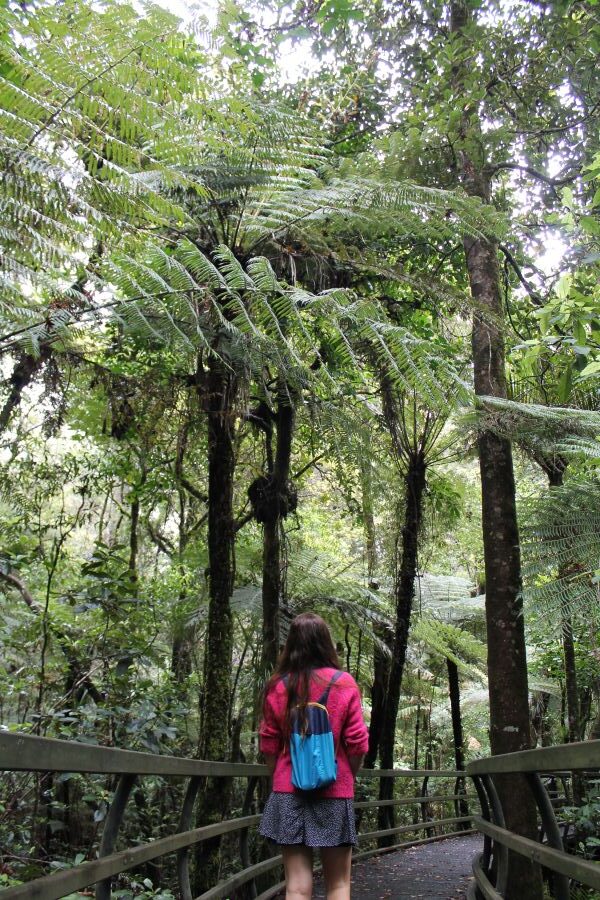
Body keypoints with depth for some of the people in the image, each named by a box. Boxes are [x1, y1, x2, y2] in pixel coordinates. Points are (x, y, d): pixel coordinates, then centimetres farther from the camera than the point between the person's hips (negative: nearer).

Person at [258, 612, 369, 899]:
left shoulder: (278, 686, -2)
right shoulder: (344, 684, -6)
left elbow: (269, 745, 1)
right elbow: (357, 743, -4)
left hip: (289, 792, 1)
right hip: (335, 793, -1)